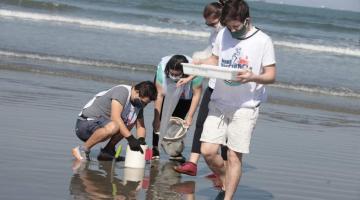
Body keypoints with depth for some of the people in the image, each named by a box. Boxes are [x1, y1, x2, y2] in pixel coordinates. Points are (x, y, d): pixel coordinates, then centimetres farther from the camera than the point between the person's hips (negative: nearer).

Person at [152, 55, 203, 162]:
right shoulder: (162, 69, -38)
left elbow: (197, 94, -26)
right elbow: (159, 95, -33)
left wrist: (190, 116, -27)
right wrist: (157, 120, -31)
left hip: (185, 95, 0)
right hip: (166, 91, 0)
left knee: (179, 118, -10)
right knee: (160, 117, -12)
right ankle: (155, 149, -6)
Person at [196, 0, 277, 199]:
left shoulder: (263, 41, -9)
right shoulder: (223, 34, 3)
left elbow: (271, 75, -7)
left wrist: (253, 77, -27)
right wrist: (200, 63, -6)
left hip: (245, 107, -4)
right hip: (219, 102, 4)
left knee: (234, 156, -4)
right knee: (207, 151, -1)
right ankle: (226, 184, 25)